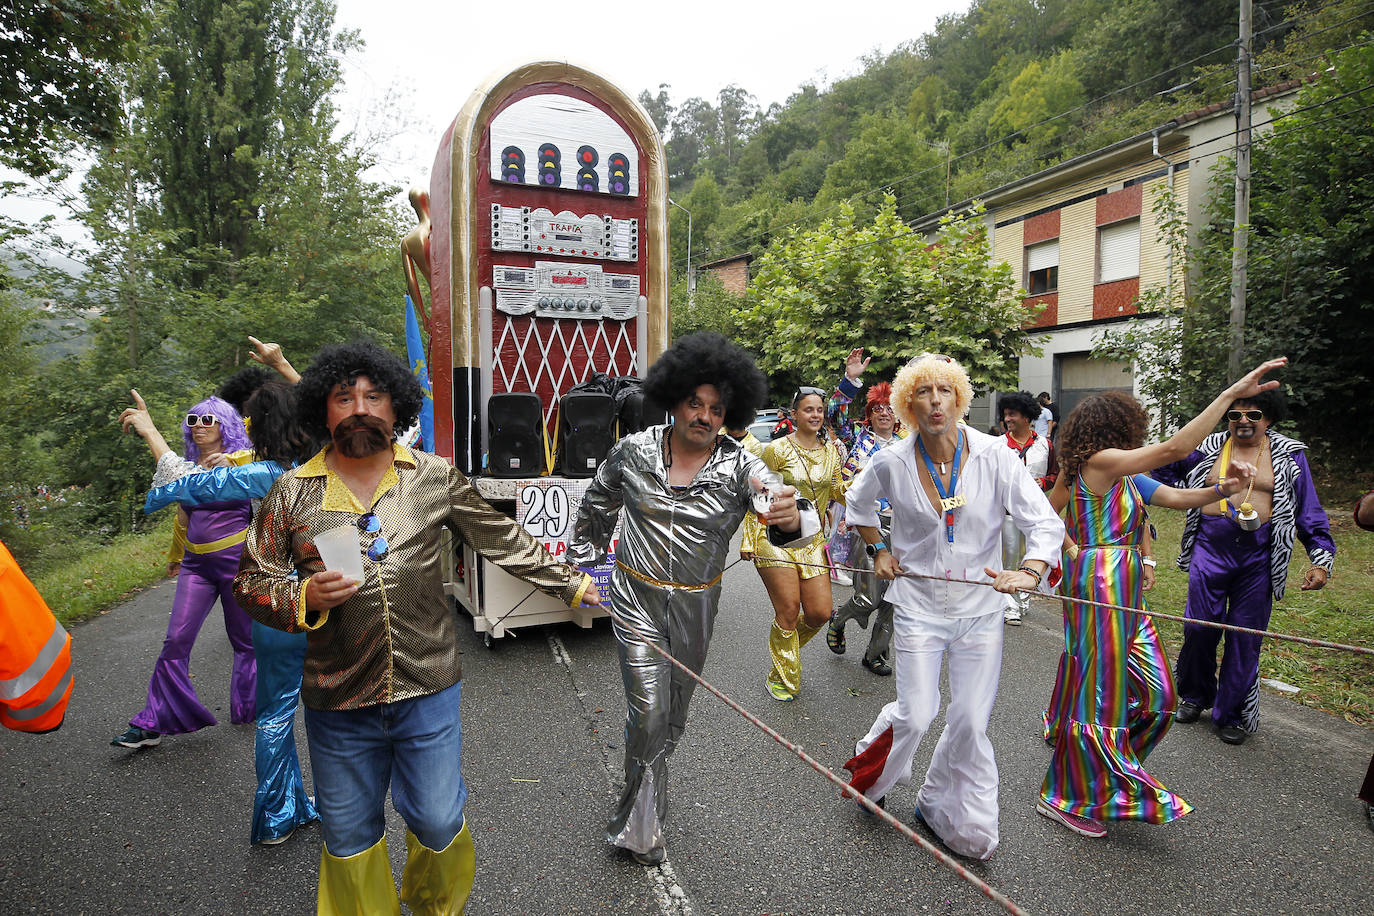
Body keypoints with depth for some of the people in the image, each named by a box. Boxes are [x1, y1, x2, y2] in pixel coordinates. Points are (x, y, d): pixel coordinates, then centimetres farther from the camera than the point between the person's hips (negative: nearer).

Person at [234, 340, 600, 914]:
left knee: (438, 823, 15)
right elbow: (252, 581, 3)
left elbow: (505, 541, 5)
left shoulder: (436, 478, -2)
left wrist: (571, 585, 6)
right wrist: (303, 597, -17)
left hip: (429, 692, 0)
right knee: (350, 838, 18)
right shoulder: (293, 492, -1)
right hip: (338, 702, 1)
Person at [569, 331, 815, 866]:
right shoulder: (633, 452, -8)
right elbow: (595, 509, 10)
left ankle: (635, 820, 44)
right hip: (637, 598, -2)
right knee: (649, 710, -9)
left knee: (673, 714, 17)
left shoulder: (739, 468, -11)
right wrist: (580, 562, 14)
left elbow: (798, 521, -25)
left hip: (695, 606, 2)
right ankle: (641, 831, 14)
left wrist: (790, 517, -49)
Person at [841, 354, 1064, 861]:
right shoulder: (892, 463, -9)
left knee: (970, 722, 7)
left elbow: (1045, 522, -13)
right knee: (916, 715, -4)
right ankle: (871, 768, 30)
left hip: (979, 609, 1)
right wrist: (879, 549, 5)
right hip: (918, 605, -1)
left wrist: (1030, 571, -30)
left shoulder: (993, 456, -12)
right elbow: (859, 501, 13)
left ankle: (938, 805, 32)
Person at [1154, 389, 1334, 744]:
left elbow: (1309, 511, 5)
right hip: (1210, 550, 1)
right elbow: (1166, 472, 21)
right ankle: (1195, 696, 28)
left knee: (1245, 637, 4)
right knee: (1199, 629, 4)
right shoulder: (1208, 448, 6)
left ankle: (1232, 715, 20)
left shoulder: (1289, 455, 5)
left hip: (1259, 558, 0)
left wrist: (1321, 559, -3)